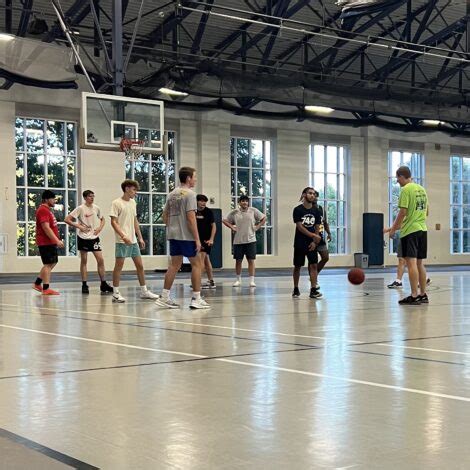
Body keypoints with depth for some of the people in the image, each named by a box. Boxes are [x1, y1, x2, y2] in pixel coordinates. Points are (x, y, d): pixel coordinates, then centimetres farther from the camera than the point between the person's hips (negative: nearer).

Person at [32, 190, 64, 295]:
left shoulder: (47, 209, 18)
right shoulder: (43, 210, -15)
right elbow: (46, 228, -23)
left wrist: (57, 240, 21)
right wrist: (57, 240, -26)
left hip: (51, 242, 10)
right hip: (46, 242, -10)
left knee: (52, 263, 15)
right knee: (48, 264, -7)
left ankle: (37, 283, 22)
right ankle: (46, 289, -3)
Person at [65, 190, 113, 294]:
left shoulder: (96, 208, 5)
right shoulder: (80, 208, -8)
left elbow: (102, 219, 21)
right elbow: (67, 219, -10)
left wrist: (100, 228, 3)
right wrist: (79, 227, -15)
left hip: (94, 237, 4)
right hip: (83, 237, -4)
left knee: (100, 260, -2)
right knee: (84, 261, 4)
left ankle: (103, 284, 4)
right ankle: (84, 285, 10)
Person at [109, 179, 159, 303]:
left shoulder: (133, 203, 14)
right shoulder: (116, 203, -8)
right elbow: (113, 222, -13)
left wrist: (140, 237, 16)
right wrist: (123, 236, -24)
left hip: (133, 240, 7)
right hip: (122, 241, -7)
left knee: (140, 265, 9)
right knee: (119, 265, -4)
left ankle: (144, 291, 18)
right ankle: (115, 293, 3)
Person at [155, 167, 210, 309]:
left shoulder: (172, 194, 13)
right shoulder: (189, 194, -11)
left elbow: (165, 215, 16)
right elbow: (191, 218, -17)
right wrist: (197, 239, -15)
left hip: (173, 235, 8)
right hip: (186, 235, -7)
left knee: (175, 264, 12)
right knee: (196, 264, 2)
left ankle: (164, 297, 10)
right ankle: (196, 299, 2)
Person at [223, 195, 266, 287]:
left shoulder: (253, 211, 2)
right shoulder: (234, 213, 4)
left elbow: (263, 218, 8)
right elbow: (225, 220, 13)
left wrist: (257, 227, -1)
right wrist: (232, 227, 1)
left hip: (250, 240, -1)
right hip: (238, 241, 1)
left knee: (251, 260, -2)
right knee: (238, 260, 6)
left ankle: (252, 280, 1)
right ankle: (238, 280, 18)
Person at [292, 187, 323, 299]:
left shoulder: (316, 211, 5)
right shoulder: (298, 210, -7)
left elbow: (317, 228, 6)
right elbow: (300, 227, -13)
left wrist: (314, 242, -7)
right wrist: (313, 235, -19)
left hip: (312, 243, 3)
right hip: (300, 243, -3)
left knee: (314, 265, -7)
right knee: (297, 266, 6)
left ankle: (313, 290, -6)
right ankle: (296, 289, 19)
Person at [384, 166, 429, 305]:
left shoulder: (406, 189, -11)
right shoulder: (421, 189, 14)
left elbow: (403, 212, -15)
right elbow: (426, 211, 19)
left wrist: (393, 229, -6)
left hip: (410, 230, -8)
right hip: (422, 229, 8)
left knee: (411, 262, -9)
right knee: (419, 262, 13)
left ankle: (414, 296, -11)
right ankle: (423, 294, 16)